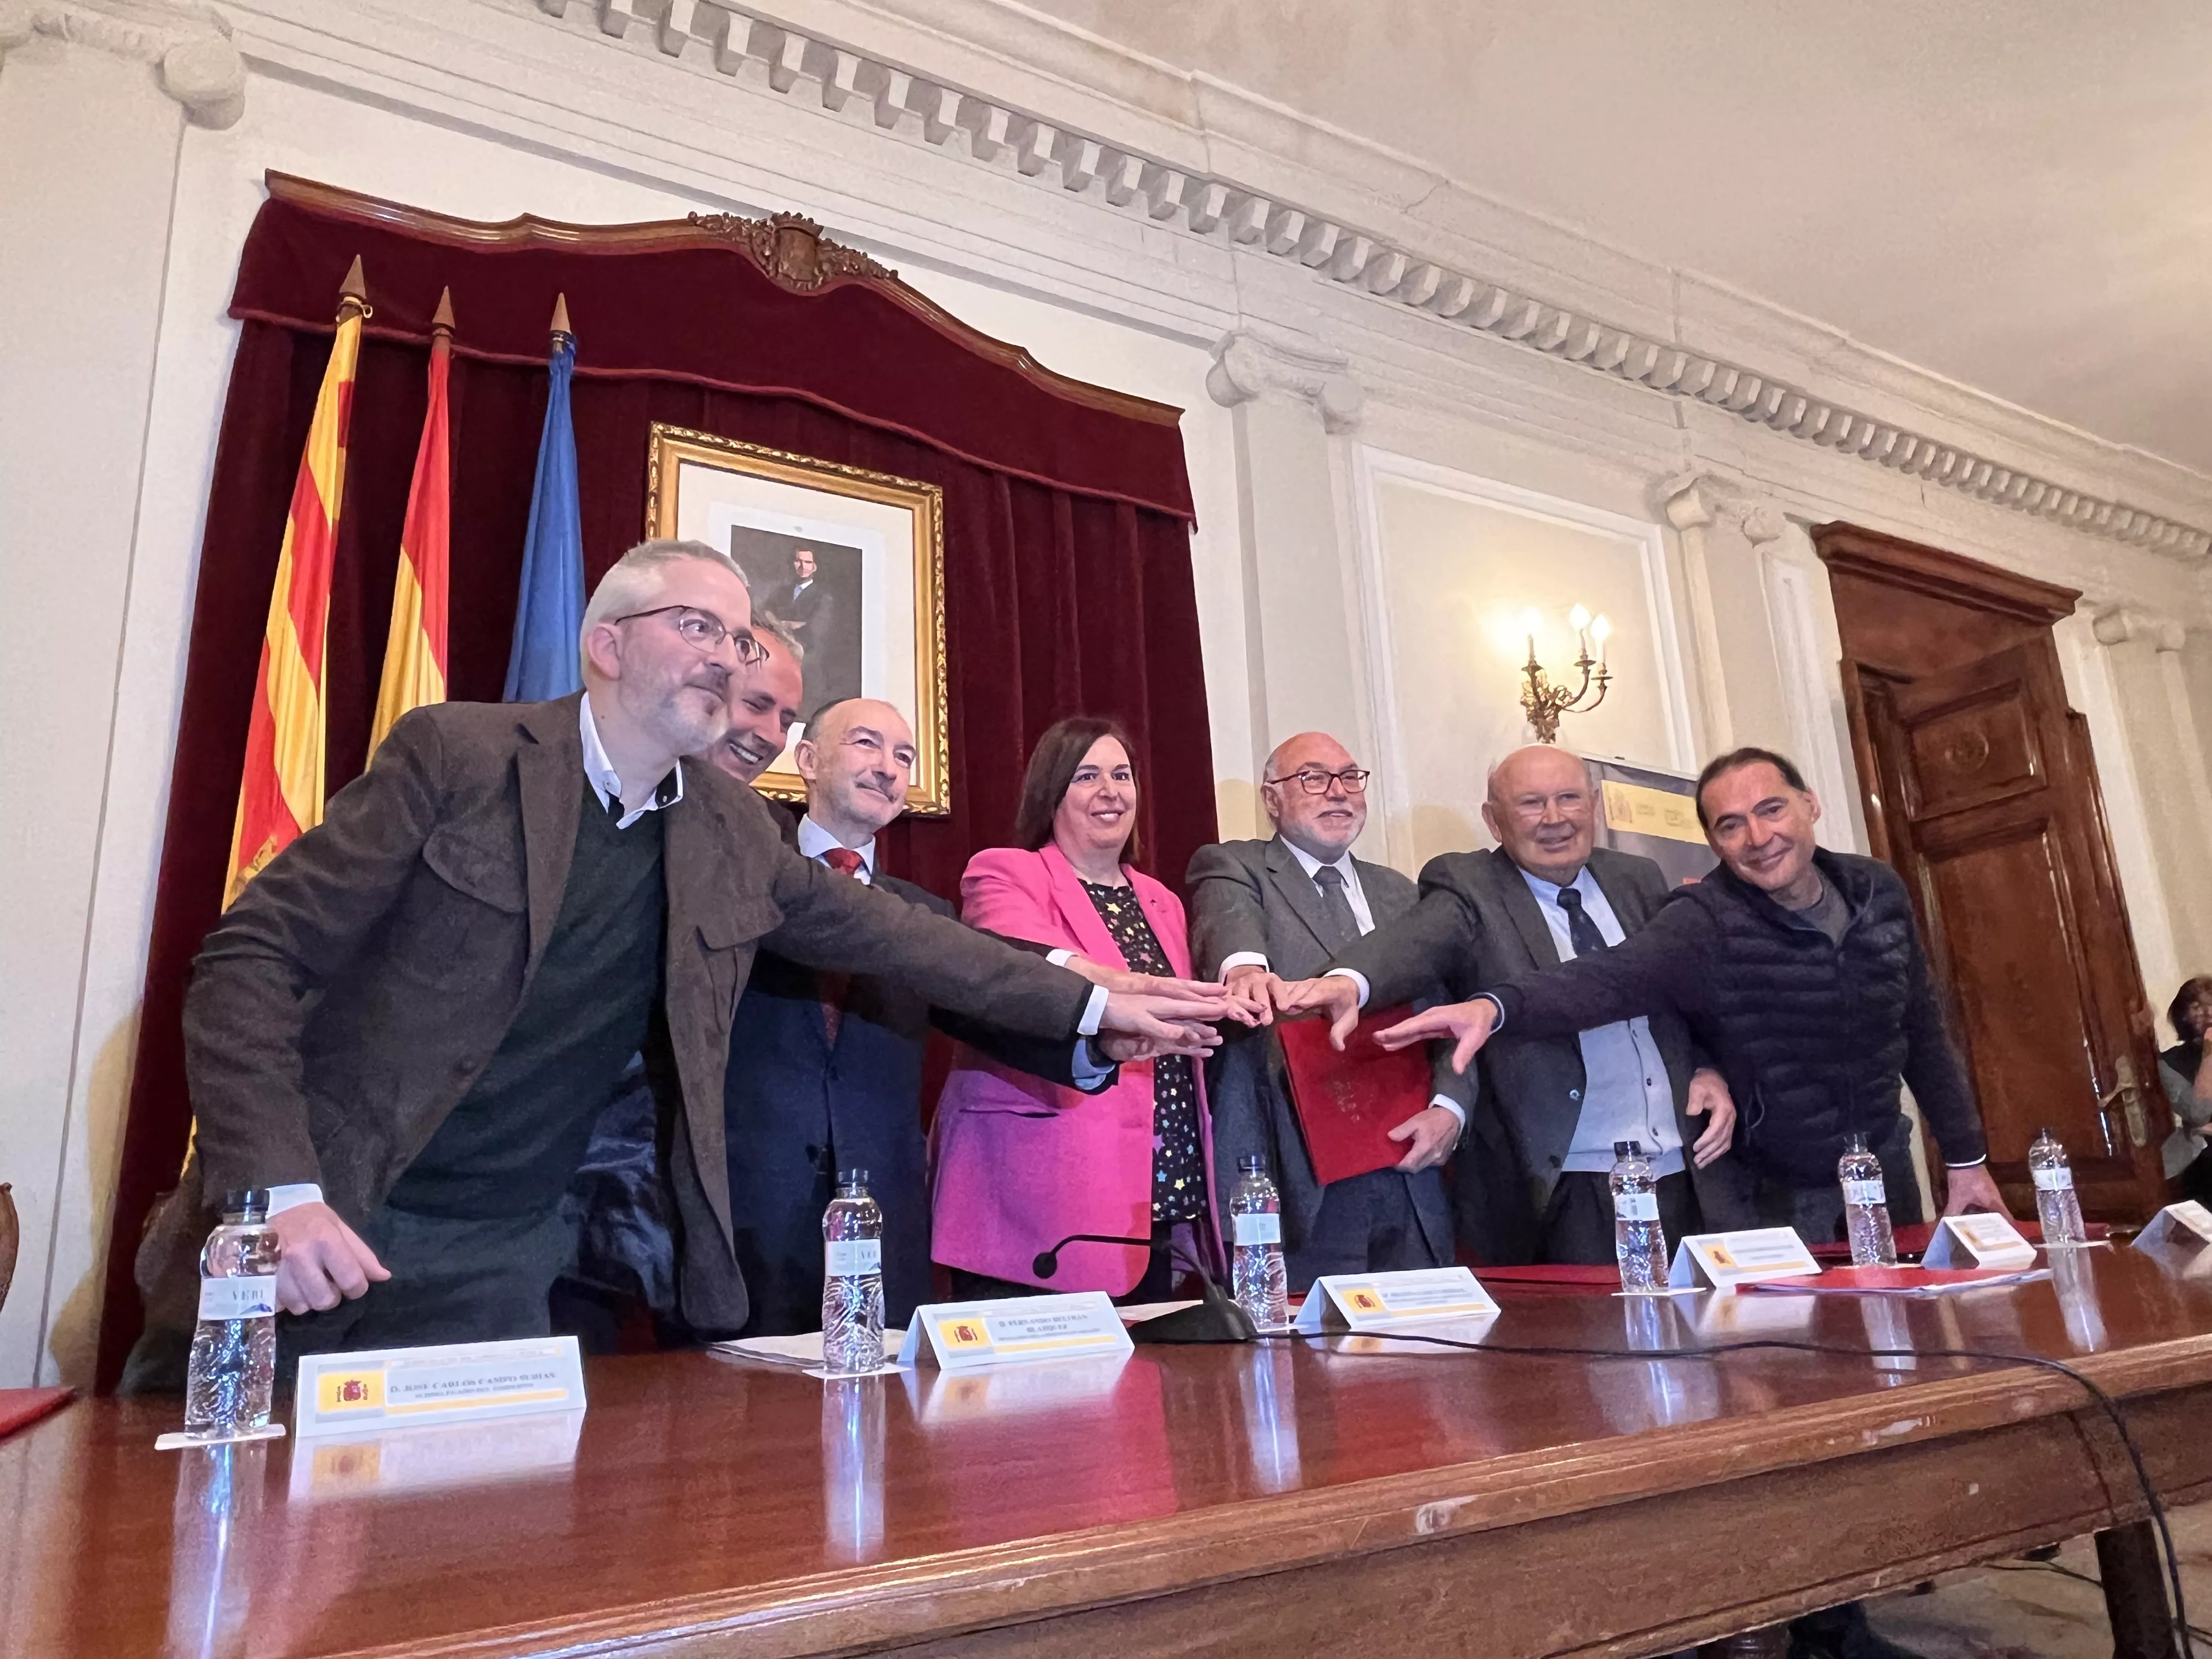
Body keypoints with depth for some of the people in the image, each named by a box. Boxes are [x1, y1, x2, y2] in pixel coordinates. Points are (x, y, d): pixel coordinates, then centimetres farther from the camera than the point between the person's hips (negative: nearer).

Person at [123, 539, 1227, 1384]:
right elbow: (252, 956, -12)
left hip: (502, 1265, 4)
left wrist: (1093, 1006, 5)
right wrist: (279, 1193, -22)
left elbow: (885, 933, 8)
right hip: (320, 1231, -3)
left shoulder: (730, 831, 3)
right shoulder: (459, 753, -11)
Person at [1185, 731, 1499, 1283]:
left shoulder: (1397, 892, 21)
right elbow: (1229, 920, -19)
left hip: (1410, 1170, 5)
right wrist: (1245, 966, -42)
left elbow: (1446, 1015, 15)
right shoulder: (1230, 867, 5)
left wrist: (1449, 1107, -3)